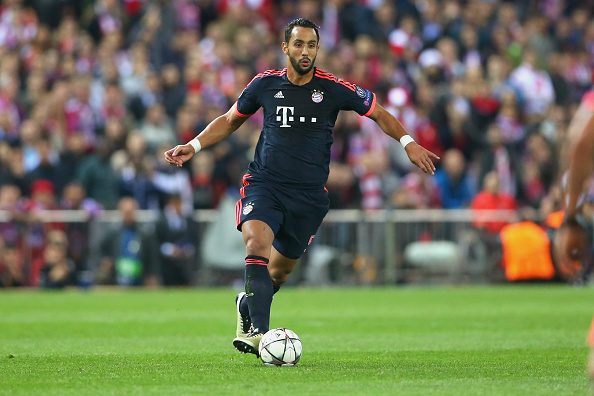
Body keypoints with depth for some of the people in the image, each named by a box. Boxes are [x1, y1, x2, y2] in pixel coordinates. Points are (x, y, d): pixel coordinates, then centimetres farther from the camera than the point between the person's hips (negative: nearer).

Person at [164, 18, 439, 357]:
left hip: (309, 195, 1)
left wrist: (408, 143, -5)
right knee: (257, 242, -27)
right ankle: (260, 332, -31)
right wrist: (193, 146, 7)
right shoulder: (266, 84, 0)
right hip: (264, 185, -1)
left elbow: (379, 113, 8)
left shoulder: (333, 88, -5)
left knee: (281, 268, 8)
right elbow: (230, 121, 17)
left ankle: (247, 306, 42)